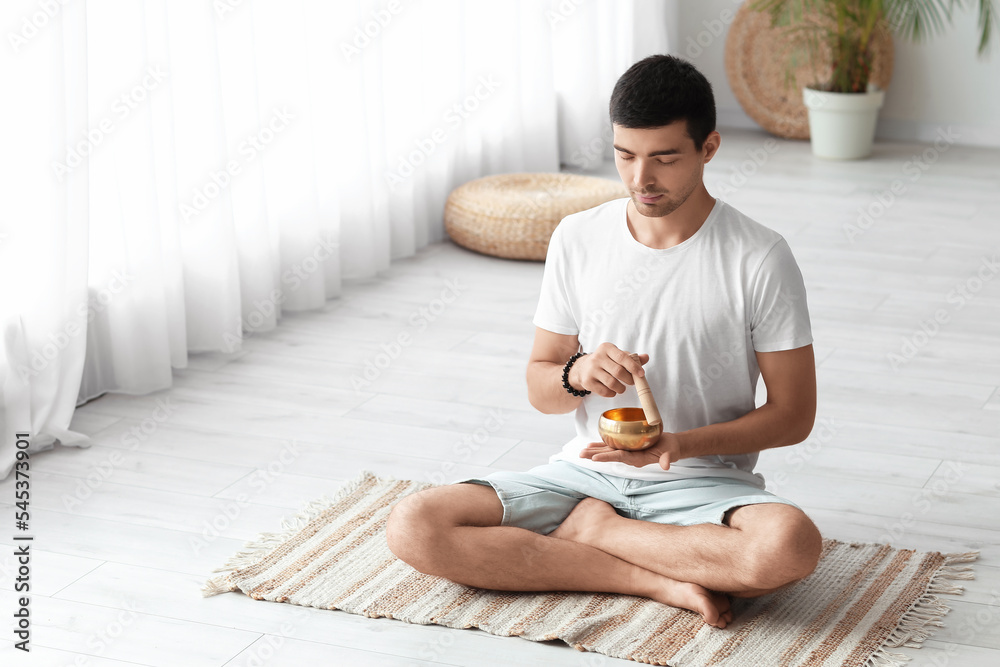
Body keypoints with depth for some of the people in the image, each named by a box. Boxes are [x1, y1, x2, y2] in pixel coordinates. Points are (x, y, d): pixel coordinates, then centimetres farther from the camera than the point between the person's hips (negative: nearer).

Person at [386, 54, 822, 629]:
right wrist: (578, 375, -16)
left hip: (702, 484, -3)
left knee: (791, 545, -38)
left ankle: (589, 529, -13)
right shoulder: (578, 239, 2)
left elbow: (793, 415, -5)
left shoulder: (759, 258, -8)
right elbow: (539, 389, 9)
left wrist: (682, 445, -20)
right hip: (587, 471, 3)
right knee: (414, 527, -20)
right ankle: (662, 580, -19)